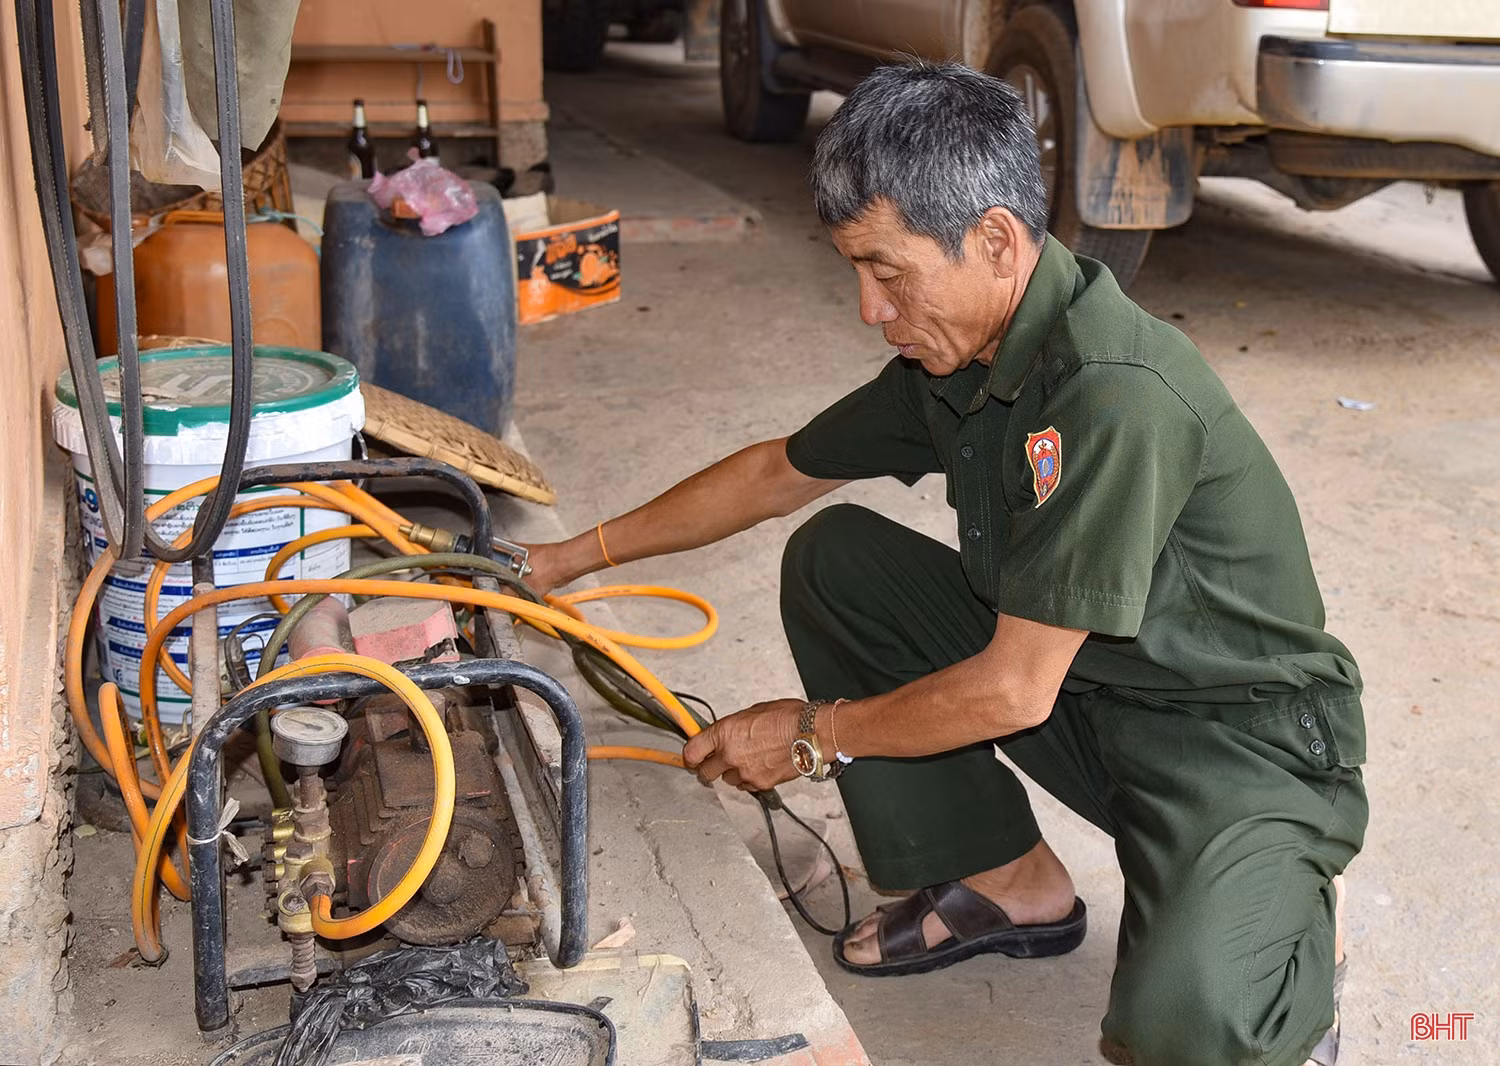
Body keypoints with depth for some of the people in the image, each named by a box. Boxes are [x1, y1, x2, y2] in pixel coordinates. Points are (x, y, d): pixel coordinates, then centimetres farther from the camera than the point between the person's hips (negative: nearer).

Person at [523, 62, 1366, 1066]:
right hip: (1075, 687, 8)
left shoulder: (1118, 397, -31)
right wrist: (573, 557, 15)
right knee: (833, 558, -2)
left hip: (1244, 736, -8)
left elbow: (1010, 693, -26)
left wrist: (811, 736, -11)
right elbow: (780, 472, 12)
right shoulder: (954, 359, -3)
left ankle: (1288, 915, 5)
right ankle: (1007, 881, 8)